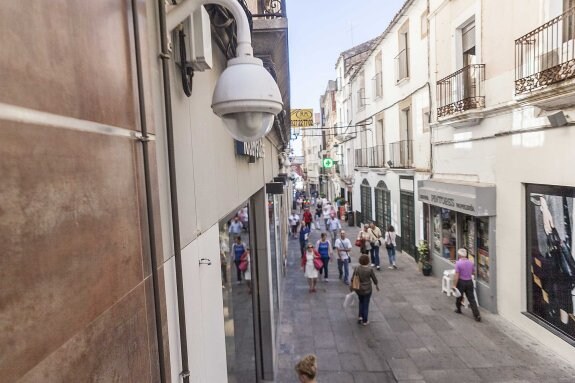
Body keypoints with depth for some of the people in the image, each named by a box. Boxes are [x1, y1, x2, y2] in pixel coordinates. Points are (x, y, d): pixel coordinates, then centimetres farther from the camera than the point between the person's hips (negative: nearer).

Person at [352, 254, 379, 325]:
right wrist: (376, 285, 13)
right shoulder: (370, 269, -19)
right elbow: (374, 279, -6)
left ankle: (360, 316, 21)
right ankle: (364, 321, 22)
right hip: (367, 290, -3)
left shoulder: (356, 269, -11)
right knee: (366, 305, 12)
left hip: (358, 289, 3)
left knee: (361, 302, 27)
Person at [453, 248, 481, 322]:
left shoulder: (458, 263, -16)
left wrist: (454, 285, -14)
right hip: (469, 282, 4)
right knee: (471, 299, 4)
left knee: (459, 297, 18)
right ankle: (477, 315, -3)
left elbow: (456, 276, -18)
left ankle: (458, 309, 37)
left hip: (461, 282, -4)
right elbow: (473, 272, 15)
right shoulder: (471, 262, 1)